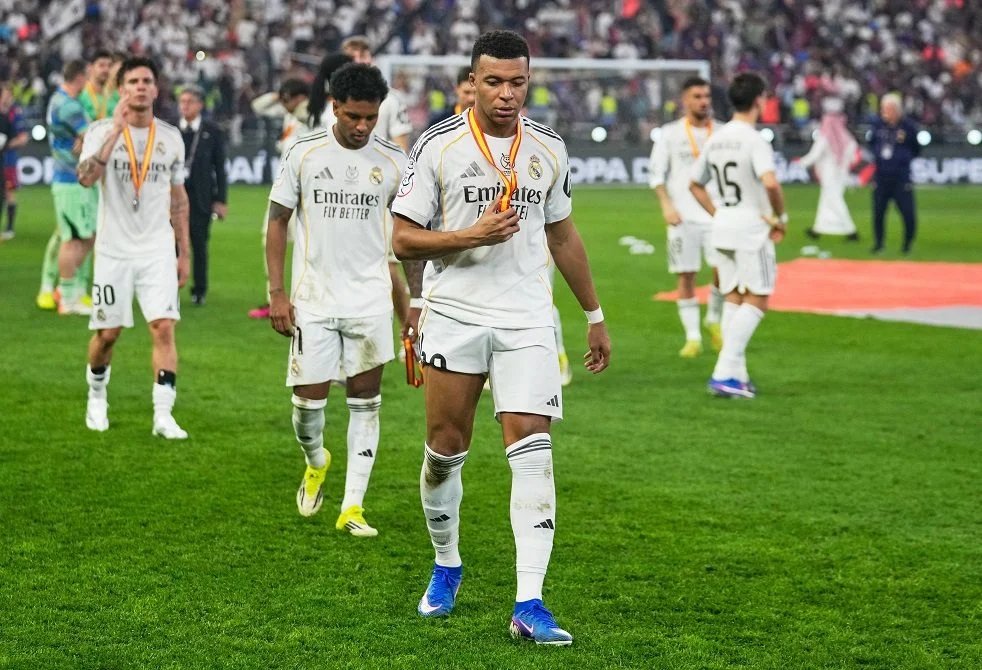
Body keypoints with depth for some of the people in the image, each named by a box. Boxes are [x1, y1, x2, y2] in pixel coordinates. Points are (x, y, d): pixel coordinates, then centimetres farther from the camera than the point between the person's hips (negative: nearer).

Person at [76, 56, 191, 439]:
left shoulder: (171, 137, 7)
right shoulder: (102, 131, -3)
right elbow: (86, 178, -22)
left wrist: (184, 252, 12)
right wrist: (117, 130, -25)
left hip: (158, 250, 2)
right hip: (114, 250, -2)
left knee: (164, 326, -12)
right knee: (107, 332, 5)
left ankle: (163, 415, -11)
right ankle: (96, 397, 31)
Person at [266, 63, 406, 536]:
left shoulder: (393, 162, 0)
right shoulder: (304, 154, -2)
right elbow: (277, 221, 3)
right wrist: (276, 292, -3)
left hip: (370, 299, 1)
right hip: (312, 299, -1)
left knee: (365, 401, -1)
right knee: (308, 399, -2)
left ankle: (352, 506, 5)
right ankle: (316, 463, 32)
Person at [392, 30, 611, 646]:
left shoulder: (549, 149, 7)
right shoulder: (439, 146, -5)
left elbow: (563, 235, 18)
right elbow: (404, 239, -4)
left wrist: (595, 315, 21)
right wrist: (474, 235, -18)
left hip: (527, 322, 2)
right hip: (454, 315, -1)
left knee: (533, 451, -10)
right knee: (445, 450, 6)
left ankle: (529, 603, -12)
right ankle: (446, 566, 33)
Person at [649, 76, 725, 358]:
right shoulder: (671, 133, 3)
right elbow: (656, 174, 2)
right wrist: (667, 205, -10)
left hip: (716, 214, 1)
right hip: (683, 217, -1)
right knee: (686, 277, 0)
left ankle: (714, 320, 12)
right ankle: (692, 337, 8)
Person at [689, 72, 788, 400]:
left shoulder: (715, 139, 9)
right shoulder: (753, 140, -15)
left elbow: (695, 184, 17)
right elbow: (770, 183, -28)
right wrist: (781, 218, -14)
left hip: (722, 226, 7)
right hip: (752, 228, -7)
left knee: (733, 298, 14)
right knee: (756, 301, -2)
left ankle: (736, 375, 14)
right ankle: (725, 373, -11)